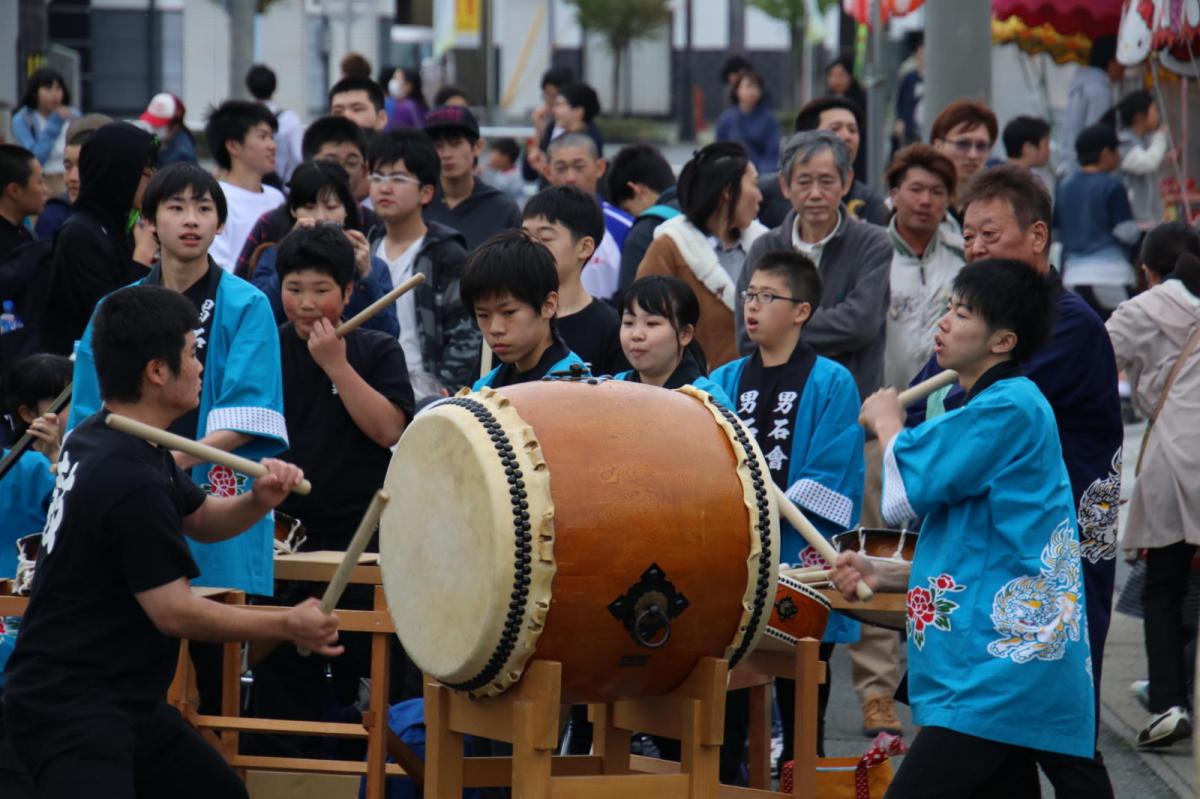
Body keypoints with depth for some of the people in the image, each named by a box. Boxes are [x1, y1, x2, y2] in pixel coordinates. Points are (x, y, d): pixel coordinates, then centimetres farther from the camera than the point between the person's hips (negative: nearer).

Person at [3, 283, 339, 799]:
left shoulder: (96, 438, 8)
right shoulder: (130, 481, -23)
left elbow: (198, 519, 20)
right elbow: (174, 611, -21)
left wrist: (259, 500, -2)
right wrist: (288, 627, -12)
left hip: (123, 699, 11)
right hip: (67, 708, -11)